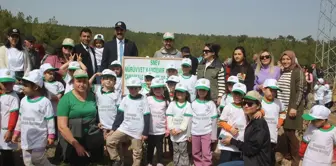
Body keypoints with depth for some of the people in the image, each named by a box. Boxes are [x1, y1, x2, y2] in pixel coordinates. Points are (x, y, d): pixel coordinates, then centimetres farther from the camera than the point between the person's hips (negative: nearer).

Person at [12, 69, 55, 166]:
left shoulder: (45, 102, -14)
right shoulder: (23, 101, 5)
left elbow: (50, 120, -11)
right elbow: (20, 118, 16)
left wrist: (51, 136, -10)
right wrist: (16, 133, 17)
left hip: (39, 139, -7)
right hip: (26, 139, 7)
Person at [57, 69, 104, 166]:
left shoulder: (92, 96, 3)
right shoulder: (66, 99, -9)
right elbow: (62, 126, -14)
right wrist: (77, 144, -17)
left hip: (93, 140, 3)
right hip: (72, 141, -3)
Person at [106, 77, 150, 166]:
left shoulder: (143, 100, -6)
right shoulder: (125, 99, 3)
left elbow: (147, 117, -6)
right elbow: (120, 115, 7)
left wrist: (145, 133, -8)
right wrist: (114, 128, 3)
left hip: (137, 131, -3)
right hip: (124, 128, 3)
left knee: (137, 153, 6)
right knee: (109, 140, -9)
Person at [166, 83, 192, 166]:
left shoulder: (188, 105, -2)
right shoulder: (172, 104, 5)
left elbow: (187, 119, -10)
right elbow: (169, 117, -2)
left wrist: (180, 129, -16)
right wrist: (171, 128, -12)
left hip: (183, 132, -3)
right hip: (173, 132, 3)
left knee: (183, 151, 2)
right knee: (176, 151, 13)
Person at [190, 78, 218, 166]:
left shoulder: (211, 104, -3)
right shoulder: (193, 104, 3)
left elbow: (214, 120, -2)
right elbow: (190, 119, 5)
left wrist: (213, 135, -3)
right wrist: (189, 133, 4)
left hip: (207, 132, -3)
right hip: (195, 133, 3)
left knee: (206, 154, -3)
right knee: (196, 153, 12)